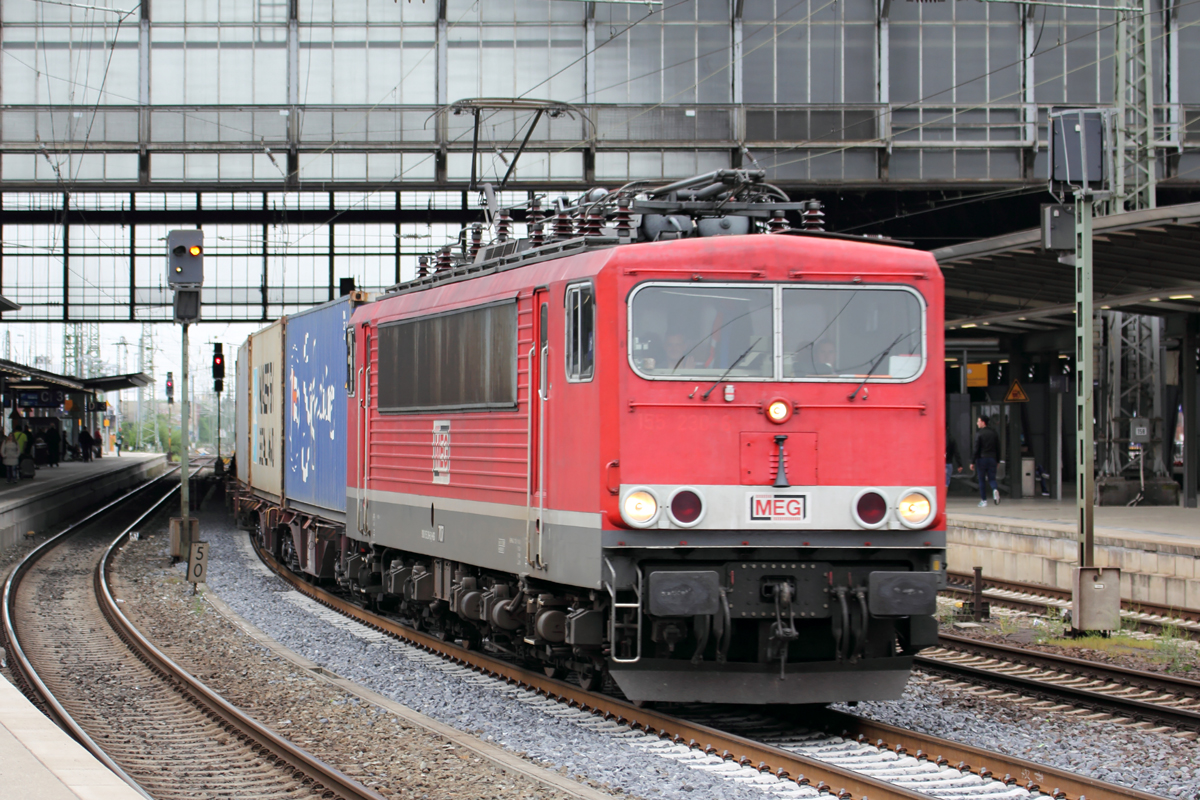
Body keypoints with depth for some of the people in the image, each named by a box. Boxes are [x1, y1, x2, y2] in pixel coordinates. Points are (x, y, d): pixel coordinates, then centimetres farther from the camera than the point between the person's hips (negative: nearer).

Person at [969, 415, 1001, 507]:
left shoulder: (979, 434, -9)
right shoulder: (994, 433, 8)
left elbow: (976, 449, -11)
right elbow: (998, 448, 10)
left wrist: (972, 462, -7)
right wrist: (997, 460, 17)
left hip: (981, 459, -4)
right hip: (992, 459, 4)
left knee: (982, 480, 5)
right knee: (992, 478, 6)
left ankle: (983, 500, 5)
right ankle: (995, 489, -26)